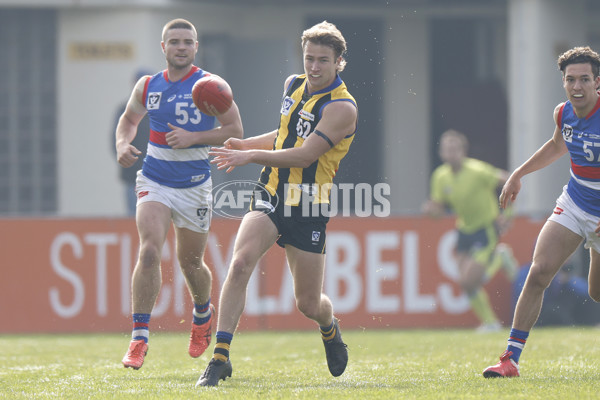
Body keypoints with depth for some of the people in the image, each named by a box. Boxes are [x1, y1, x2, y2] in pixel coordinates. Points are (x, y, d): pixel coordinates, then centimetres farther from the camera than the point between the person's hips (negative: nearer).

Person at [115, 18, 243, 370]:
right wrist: (123, 144, 0)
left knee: (191, 262, 11)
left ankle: (203, 315, 45)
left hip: (194, 185, -1)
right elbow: (129, 119, 22)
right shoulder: (148, 86, 4)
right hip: (154, 181, 1)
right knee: (149, 252, -19)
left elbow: (236, 130, -6)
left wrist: (194, 138, -18)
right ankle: (139, 339, -18)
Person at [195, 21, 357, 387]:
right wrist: (246, 143, 14)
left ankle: (330, 328, 45)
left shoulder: (342, 107, -14)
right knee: (240, 263, -23)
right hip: (271, 196, 4)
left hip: (309, 208, -4)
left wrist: (252, 156, -25)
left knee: (308, 304, 6)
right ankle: (220, 357, -23)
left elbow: (304, 154, -22)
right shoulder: (294, 86, 8)